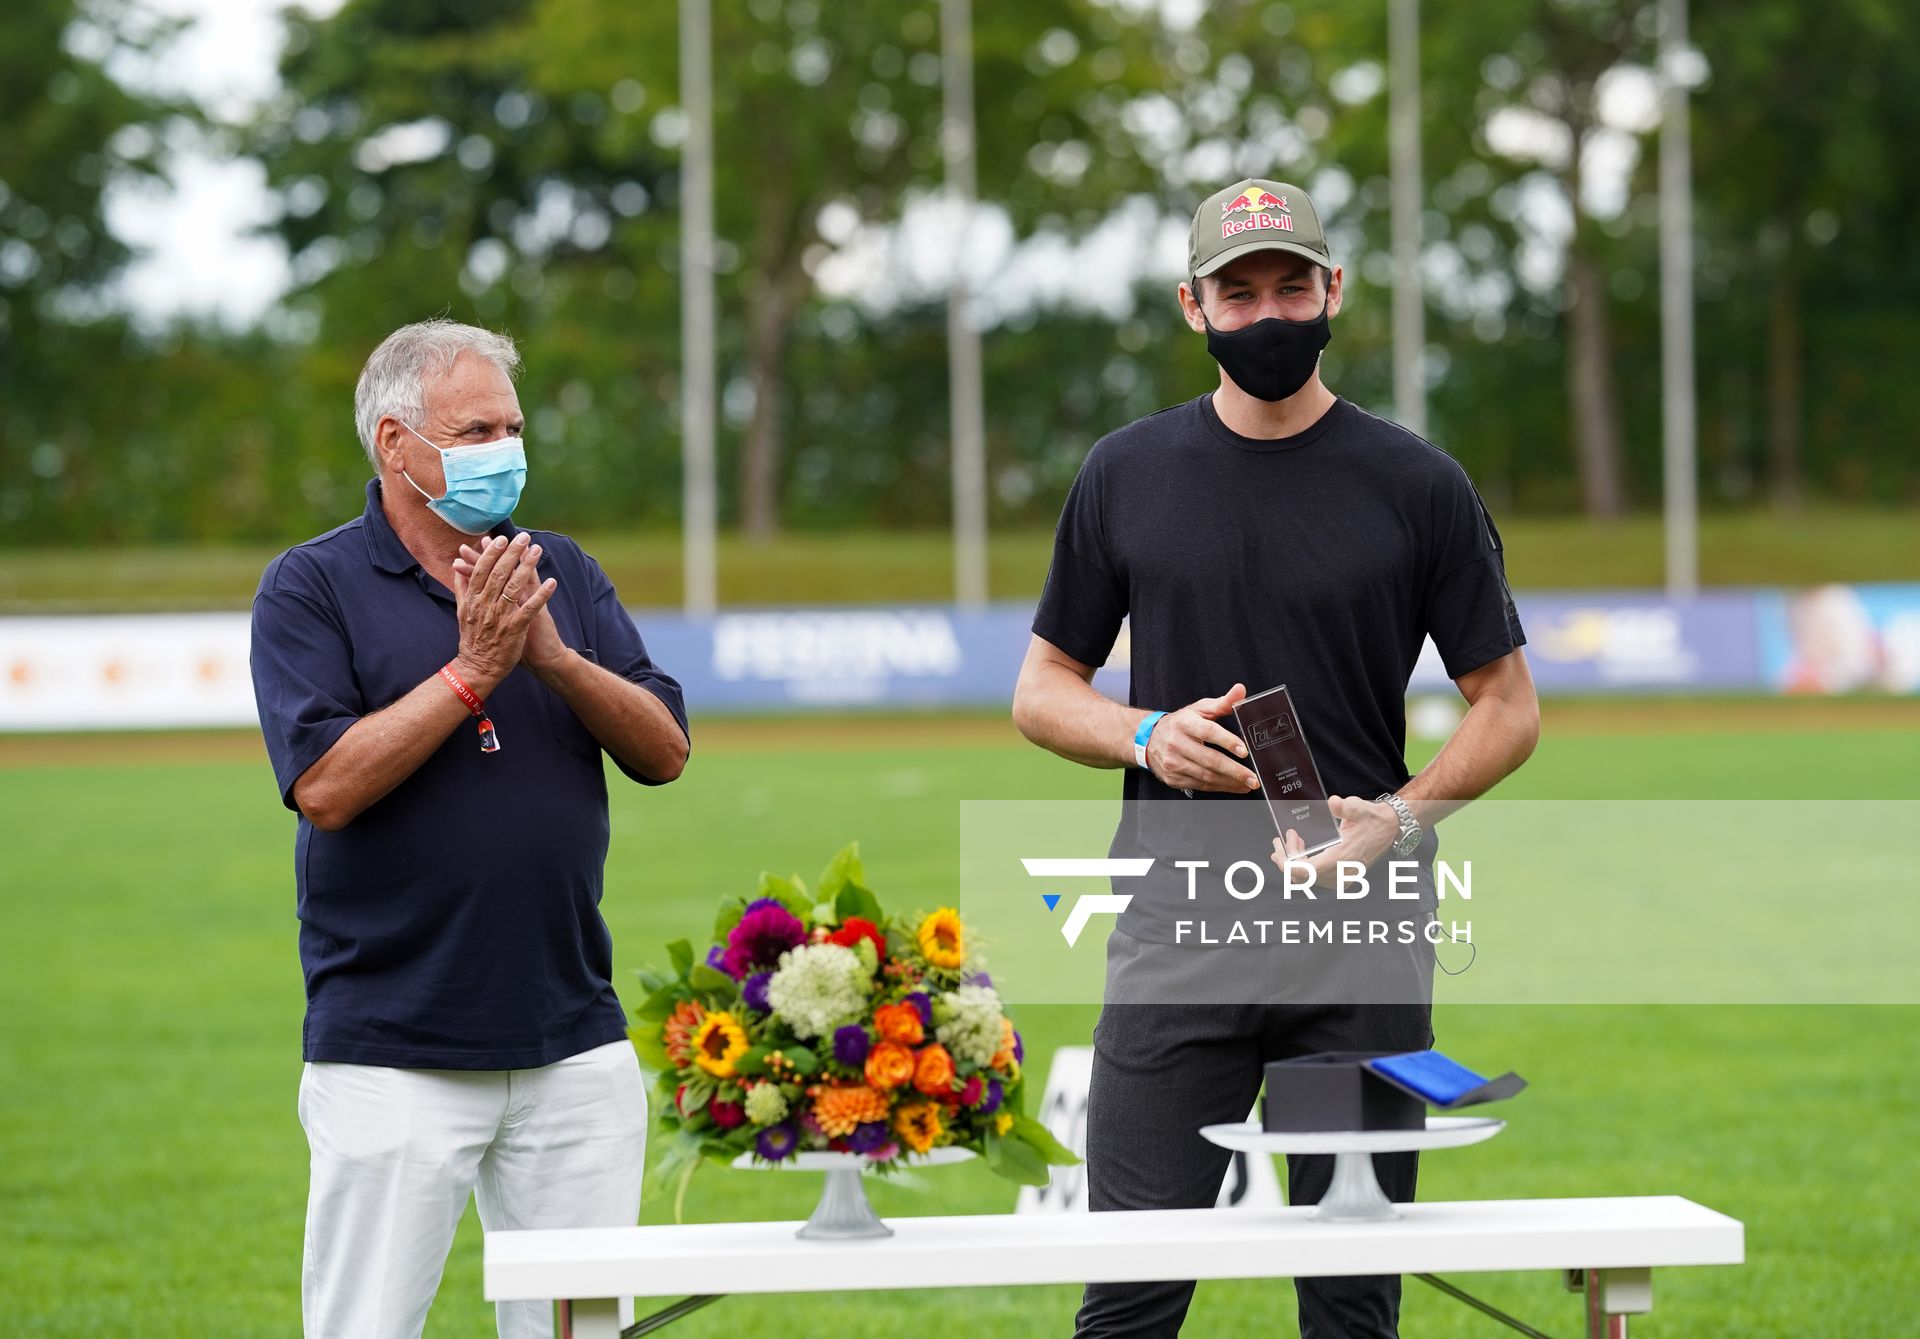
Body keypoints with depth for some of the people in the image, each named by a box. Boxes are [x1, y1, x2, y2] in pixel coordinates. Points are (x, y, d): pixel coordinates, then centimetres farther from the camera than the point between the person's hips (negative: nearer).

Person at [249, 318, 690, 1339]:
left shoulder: (561, 574, 12)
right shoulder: (311, 588, -2)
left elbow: (664, 751, 4)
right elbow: (326, 786, -14)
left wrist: (553, 657, -12)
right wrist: (474, 670, -15)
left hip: (576, 1043, 4)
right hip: (390, 1052, -4)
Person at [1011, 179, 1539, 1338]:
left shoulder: (1419, 487, 3)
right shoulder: (1126, 476, 8)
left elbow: (1508, 704, 6)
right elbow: (1043, 687, 14)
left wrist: (1404, 816, -12)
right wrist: (1149, 735, -7)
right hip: (1177, 933, 1)